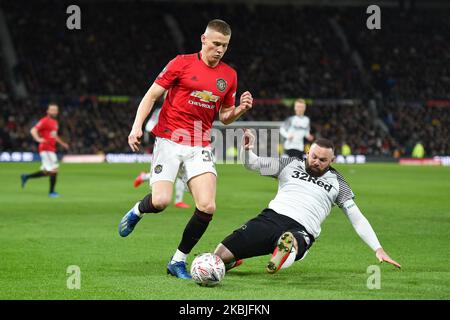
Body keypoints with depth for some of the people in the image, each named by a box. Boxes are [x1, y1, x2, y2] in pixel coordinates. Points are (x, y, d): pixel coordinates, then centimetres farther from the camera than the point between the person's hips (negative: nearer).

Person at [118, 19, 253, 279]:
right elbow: (152, 95, 0)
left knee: (207, 207, -13)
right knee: (161, 201, -19)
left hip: (201, 147, 4)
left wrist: (241, 109, -3)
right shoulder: (182, 63, -3)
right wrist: (137, 126, -12)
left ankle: (178, 261, 5)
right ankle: (137, 212, 20)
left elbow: (225, 117, 18)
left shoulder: (229, 75, 10)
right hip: (169, 140, -4)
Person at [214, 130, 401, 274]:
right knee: (220, 254, -12)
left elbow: (357, 219, 17)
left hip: (301, 231, -2)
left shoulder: (336, 182, 18)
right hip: (271, 217, 2)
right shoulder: (291, 165, 19)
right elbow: (251, 163, 18)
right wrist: (247, 148, -6)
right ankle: (232, 260, 19)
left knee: (292, 241, -44)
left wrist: (378, 249, 7)